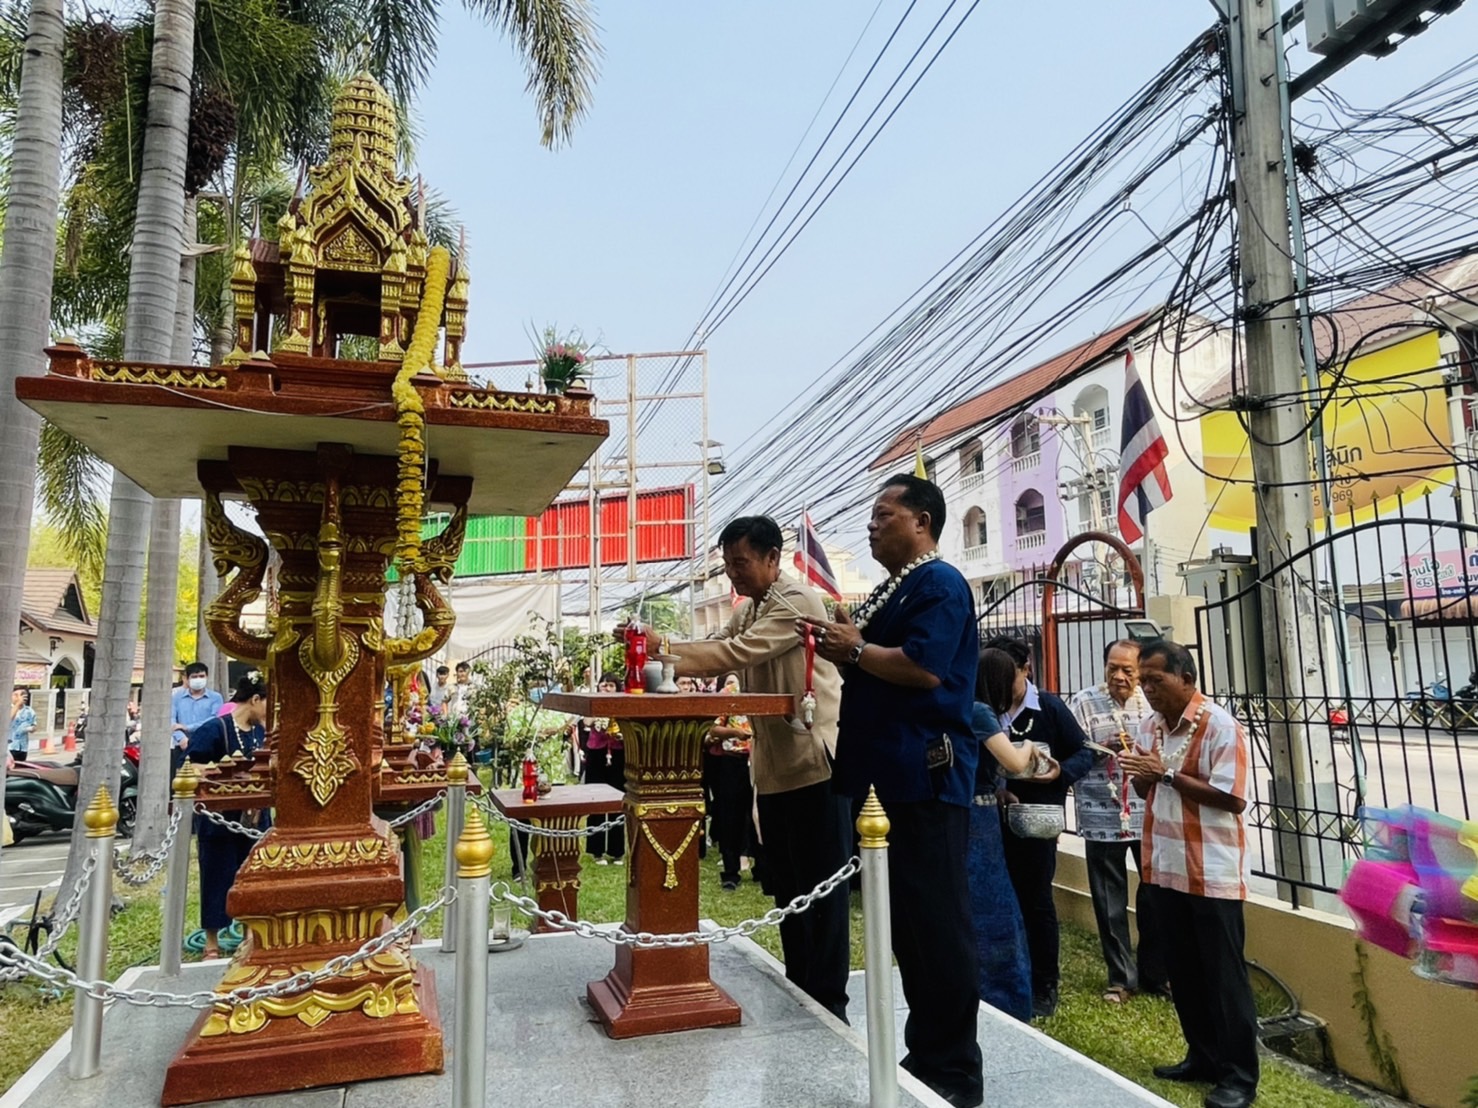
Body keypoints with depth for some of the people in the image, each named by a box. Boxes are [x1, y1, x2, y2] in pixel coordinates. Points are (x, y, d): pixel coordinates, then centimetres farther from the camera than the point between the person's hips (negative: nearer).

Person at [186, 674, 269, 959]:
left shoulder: (259, 731, 6)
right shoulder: (214, 729, -14)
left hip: (252, 817, 6)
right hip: (219, 817, -6)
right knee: (217, 877, 5)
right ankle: (212, 941, 18)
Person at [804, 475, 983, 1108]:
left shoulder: (940, 585, -10)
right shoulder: (890, 591, 20)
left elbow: (923, 669, -23)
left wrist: (855, 648, -11)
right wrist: (842, 649, 5)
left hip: (925, 777, -10)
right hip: (891, 776, 10)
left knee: (937, 923, -2)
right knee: (905, 920, 16)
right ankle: (924, 1051, 29)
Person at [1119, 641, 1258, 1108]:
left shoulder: (1221, 727, -14)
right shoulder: (1149, 726, 7)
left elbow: (1233, 798, -20)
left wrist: (1167, 774, -22)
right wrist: (1140, 777, -7)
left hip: (1213, 872, -7)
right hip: (1167, 867, 7)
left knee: (1224, 976, 3)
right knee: (1183, 972, 16)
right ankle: (1203, 1056, 30)